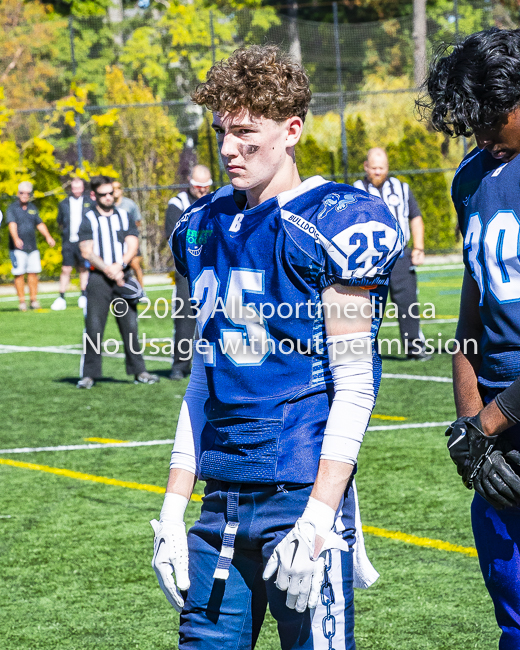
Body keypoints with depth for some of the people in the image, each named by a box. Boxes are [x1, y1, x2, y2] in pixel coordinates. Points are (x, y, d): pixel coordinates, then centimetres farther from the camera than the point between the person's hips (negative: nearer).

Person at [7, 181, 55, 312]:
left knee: (33, 272, 3)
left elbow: (40, 224, 23)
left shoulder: (32, 208, 15)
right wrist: (16, 239, -35)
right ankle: (22, 301, 0)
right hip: (18, 248, -5)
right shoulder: (12, 208, -3)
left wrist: (48, 236, 8)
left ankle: (34, 300, 10)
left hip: (32, 247, 5)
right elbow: (12, 224, -18)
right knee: (19, 274, -6)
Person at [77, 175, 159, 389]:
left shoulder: (124, 216, 13)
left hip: (123, 275, 3)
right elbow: (87, 252, -6)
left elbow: (133, 245, 5)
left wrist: (120, 265, -12)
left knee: (130, 325, 4)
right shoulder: (88, 220, 3)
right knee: (93, 327, -6)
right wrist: (107, 269, -18)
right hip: (98, 278, -3)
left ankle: (139, 371, 10)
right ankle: (89, 374, -1)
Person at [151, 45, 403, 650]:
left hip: (302, 488, -6)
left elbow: (353, 384, -12)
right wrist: (173, 509, 14)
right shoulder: (206, 227, 13)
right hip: (222, 505, 7)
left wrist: (318, 517, -18)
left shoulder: (332, 224, -9)